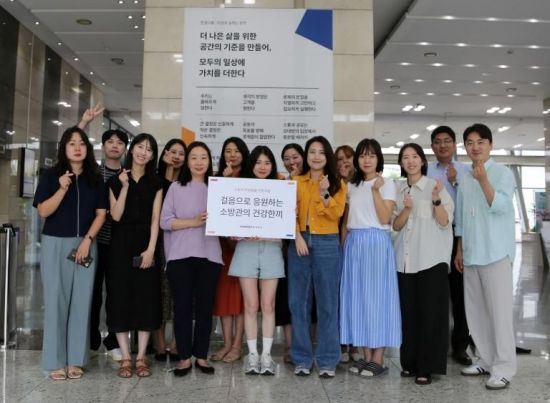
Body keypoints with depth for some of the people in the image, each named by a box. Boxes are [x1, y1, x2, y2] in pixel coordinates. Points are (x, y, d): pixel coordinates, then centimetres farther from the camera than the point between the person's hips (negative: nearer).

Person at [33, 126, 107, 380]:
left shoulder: (95, 179, 8)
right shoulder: (51, 176, 1)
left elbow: (101, 213, 4)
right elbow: (43, 211, -6)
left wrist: (87, 240, -8)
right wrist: (63, 189, -19)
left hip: (85, 244, 2)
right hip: (55, 244, -2)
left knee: (81, 301, 3)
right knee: (56, 301, 0)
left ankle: (75, 360, 11)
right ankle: (55, 361, 8)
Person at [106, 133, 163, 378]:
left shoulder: (155, 183, 6)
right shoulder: (116, 181, 5)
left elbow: (155, 219, -1)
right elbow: (116, 216, -5)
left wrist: (150, 249, -11)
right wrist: (125, 187, -12)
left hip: (146, 246, 0)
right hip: (121, 246, 0)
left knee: (146, 299, 0)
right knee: (121, 298, 0)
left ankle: (141, 357, 9)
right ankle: (125, 358, 8)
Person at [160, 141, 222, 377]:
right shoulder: (176, 188, 6)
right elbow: (165, 221, -2)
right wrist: (194, 222, -12)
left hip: (209, 255, 1)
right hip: (180, 256, -1)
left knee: (205, 307, 6)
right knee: (182, 307, 2)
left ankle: (201, 356, 18)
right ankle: (184, 357, 13)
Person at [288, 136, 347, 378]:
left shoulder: (338, 184, 7)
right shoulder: (296, 182, 11)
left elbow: (337, 214, -4)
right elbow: (290, 212, 2)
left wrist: (324, 195, -18)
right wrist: (297, 237, -12)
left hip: (327, 244, -1)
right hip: (300, 242, 2)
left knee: (327, 302, 1)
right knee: (299, 302, 3)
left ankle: (327, 360, 11)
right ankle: (302, 358, 14)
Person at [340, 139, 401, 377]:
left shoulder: (387, 185, 1)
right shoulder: (351, 186, 14)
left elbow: (385, 218, -10)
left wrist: (376, 190, -13)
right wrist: (344, 246, 7)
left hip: (377, 243, -4)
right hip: (354, 244, 5)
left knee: (377, 296, -3)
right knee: (358, 297, 4)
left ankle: (378, 359, 4)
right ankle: (366, 355, 13)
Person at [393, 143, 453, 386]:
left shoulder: (435, 186, -1)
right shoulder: (398, 190, 11)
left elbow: (445, 222, -7)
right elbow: (396, 226, 6)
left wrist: (436, 199, -22)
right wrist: (406, 209, -12)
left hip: (431, 258, -4)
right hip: (405, 259, 4)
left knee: (430, 312, -1)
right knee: (408, 312, 7)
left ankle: (426, 367, 6)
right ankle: (410, 363, 18)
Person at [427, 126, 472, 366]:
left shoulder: (465, 171, 5)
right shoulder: (425, 171, 3)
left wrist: (455, 182, -12)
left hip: (458, 235, 1)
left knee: (459, 291, 8)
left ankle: (460, 346, 21)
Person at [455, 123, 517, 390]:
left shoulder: (502, 173, -5)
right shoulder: (465, 179, 12)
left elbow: (501, 207, -19)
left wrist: (483, 180, -30)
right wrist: (459, 250, 14)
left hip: (496, 253, -6)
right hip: (471, 254, 6)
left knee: (499, 310, -4)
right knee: (475, 311, 10)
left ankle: (503, 367, 5)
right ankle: (486, 360, 22)